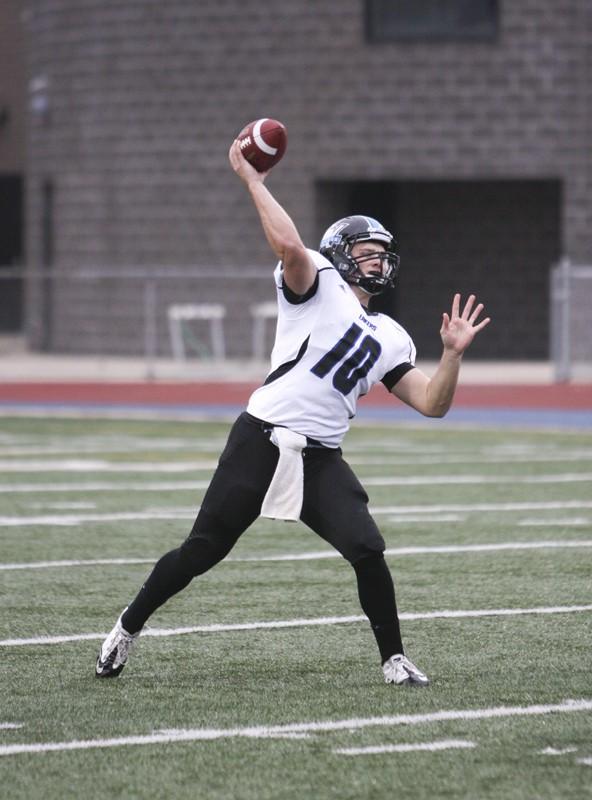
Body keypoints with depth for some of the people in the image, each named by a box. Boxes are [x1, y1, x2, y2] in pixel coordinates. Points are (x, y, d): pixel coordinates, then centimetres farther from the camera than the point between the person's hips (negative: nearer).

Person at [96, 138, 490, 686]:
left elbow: (432, 404, 13)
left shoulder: (390, 340, 18)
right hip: (262, 439, -4)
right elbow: (288, 244, -19)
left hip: (320, 458, 4)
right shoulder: (318, 283, 2)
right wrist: (251, 179, -16)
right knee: (203, 550, 0)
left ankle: (393, 659, 3)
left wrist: (452, 353, 0)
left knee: (368, 552, -13)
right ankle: (127, 629, 20)